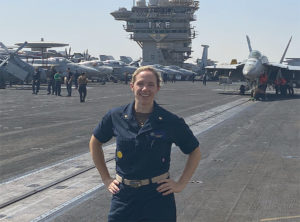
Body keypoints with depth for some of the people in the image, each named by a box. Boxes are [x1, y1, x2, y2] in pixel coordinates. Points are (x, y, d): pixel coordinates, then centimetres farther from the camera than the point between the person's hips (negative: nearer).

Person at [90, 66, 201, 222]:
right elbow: (95, 142, 15)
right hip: (124, 195, 2)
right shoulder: (116, 117, -1)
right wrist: (106, 179, 11)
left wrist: (181, 184, 1)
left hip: (158, 198, -1)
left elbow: (195, 152, 7)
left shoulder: (171, 121, -6)